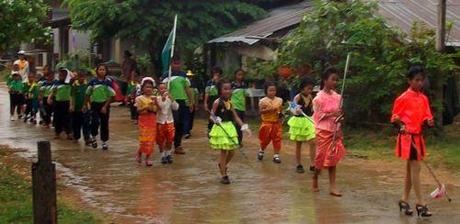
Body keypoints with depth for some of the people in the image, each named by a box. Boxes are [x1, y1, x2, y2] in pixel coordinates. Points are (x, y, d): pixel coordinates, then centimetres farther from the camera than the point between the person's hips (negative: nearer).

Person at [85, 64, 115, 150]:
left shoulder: (108, 81, -5)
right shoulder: (93, 81, -1)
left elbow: (111, 96, -4)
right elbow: (88, 94, 10)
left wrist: (105, 106, -10)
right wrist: (85, 104, 11)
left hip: (105, 105, 0)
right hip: (95, 104, 0)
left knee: (104, 124, 5)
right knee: (95, 122, -14)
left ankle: (104, 142, 17)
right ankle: (93, 137, 10)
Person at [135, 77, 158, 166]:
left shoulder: (154, 98, 6)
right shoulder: (140, 98, -3)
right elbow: (138, 110, -9)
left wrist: (156, 102, -16)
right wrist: (145, 107, -24)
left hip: (153, 121, 3)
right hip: (143, 120, -3)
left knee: (151, 139, 2)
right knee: (144, 138, -9)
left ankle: (148, 158, 9)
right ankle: (139, 153, 18)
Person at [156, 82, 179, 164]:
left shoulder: (170, 98, -1)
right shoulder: (157, 99, -7)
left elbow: (176, 108, -9)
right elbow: (158, 107, -21)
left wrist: (171, 99, -20)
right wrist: (163, 99, -31)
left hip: (169, 121, 2)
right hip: (160, 122, -2)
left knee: (170, 140, 6)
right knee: (160, 140, 4)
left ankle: (168, 154, 24)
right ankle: (163, 155, 18)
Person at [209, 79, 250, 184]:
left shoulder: (230, 103, 6)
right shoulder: (217, 102, -11)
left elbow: (236, 117, 9)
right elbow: (212, 115, -10)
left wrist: (243, 126, 1)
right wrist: (215, 119, -31)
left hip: (230, 128, 6)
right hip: (221, 128, -6)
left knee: (231, 152, 8)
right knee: (224, 151, -2)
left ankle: (222, 165, 38)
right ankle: (224, 175, 8)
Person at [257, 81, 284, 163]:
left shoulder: (279, 100, 3)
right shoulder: (263, 101, -6)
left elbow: (281, 110, 11)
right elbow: (261, 111, -12)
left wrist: (281, 114, -10)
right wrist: (268, 110, -24)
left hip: (277, 123, 2)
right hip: (266, 123, -2)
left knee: (277, 139, 1)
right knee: (265, 139, 9)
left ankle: (276, 155, 8)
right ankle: (261, 150, 36)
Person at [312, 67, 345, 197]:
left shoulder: (337, 96, 4)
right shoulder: (319, 97, -10)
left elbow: (338, 113, 10)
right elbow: (318, 116, -11)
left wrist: (339, 117, -10)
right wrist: (332, 114, -23)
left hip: (335, 131, 5)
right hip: (323, 131, -5)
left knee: (333, 158, 3)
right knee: (322, 157, 1)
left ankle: (332, 187, 3)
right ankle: (315, 179, 28)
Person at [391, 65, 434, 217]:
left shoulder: (424, 98, 8)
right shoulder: (404, 98, -9)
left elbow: (426, 116, 12)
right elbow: (395, 117, -5)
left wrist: (429, 122, -10)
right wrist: (401, 126, -22)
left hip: (418, 136, 7)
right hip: (408, 136, -7)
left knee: (410, 169, 12)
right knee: (415, 168, -10)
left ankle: (404, 200, 20)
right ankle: (420, 203, -8)